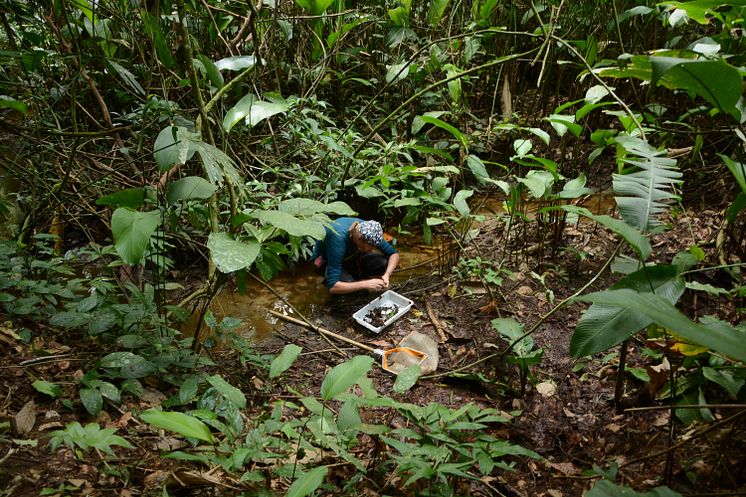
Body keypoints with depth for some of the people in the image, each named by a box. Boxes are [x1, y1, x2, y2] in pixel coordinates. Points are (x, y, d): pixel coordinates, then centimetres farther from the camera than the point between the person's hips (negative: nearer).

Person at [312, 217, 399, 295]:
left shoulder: (365, 230, -26)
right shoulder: (339, 239, -41)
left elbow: (394, 254, -12)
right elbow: (332, 287, -43)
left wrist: (387, 274, -31)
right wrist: (366, 284, -44)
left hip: (349, 255, 5)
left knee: (383, 263, -21)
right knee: (349, 282, -35)